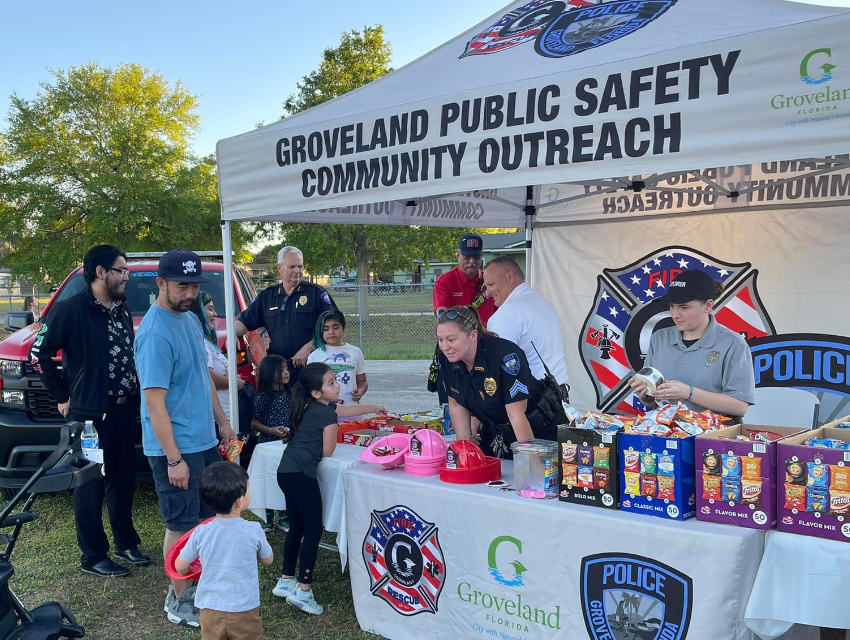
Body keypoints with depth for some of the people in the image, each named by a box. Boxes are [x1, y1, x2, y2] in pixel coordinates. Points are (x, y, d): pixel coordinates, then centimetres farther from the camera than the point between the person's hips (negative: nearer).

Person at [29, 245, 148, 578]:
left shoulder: (121, 310, 10)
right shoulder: (71, 309, -12)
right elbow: (39, 353, -10)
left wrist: (134, 395, 10)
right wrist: (62, 396, -8)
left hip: (124, 412, 7)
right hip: (90, 413, -7)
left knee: (123, 480, 16)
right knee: (91, 485, 4)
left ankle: (126, 542, 30)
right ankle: (93, 557, 16)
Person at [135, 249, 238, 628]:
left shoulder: (191, 320, 7)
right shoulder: (156, 333, -21)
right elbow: (154, 402, -22)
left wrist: (223, 423, 16)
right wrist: (174, 458, -22)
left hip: (205, 441, 8)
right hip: (176, 448, -8)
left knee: (207, 516, 18)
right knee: (181, 526, 5)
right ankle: (179, 601, 21)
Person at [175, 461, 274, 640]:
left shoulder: (201, 533, -10)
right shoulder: (253, 531, -13)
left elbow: (180, 567, 3)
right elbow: (268, 559, 5)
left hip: (210, 609, 2)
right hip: (245, 611, -2)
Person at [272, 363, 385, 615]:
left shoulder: (311, 406, 15)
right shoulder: (328, 414, -12)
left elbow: (347, 409, 33)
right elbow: (327, 452, -5)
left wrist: (374, 408, 46)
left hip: (286, 471, 9)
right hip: (302, 475, -9)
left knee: (297, 528, 19)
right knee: (313, 530, -2)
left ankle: (286, 581, 28)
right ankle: (303, 590, 0)